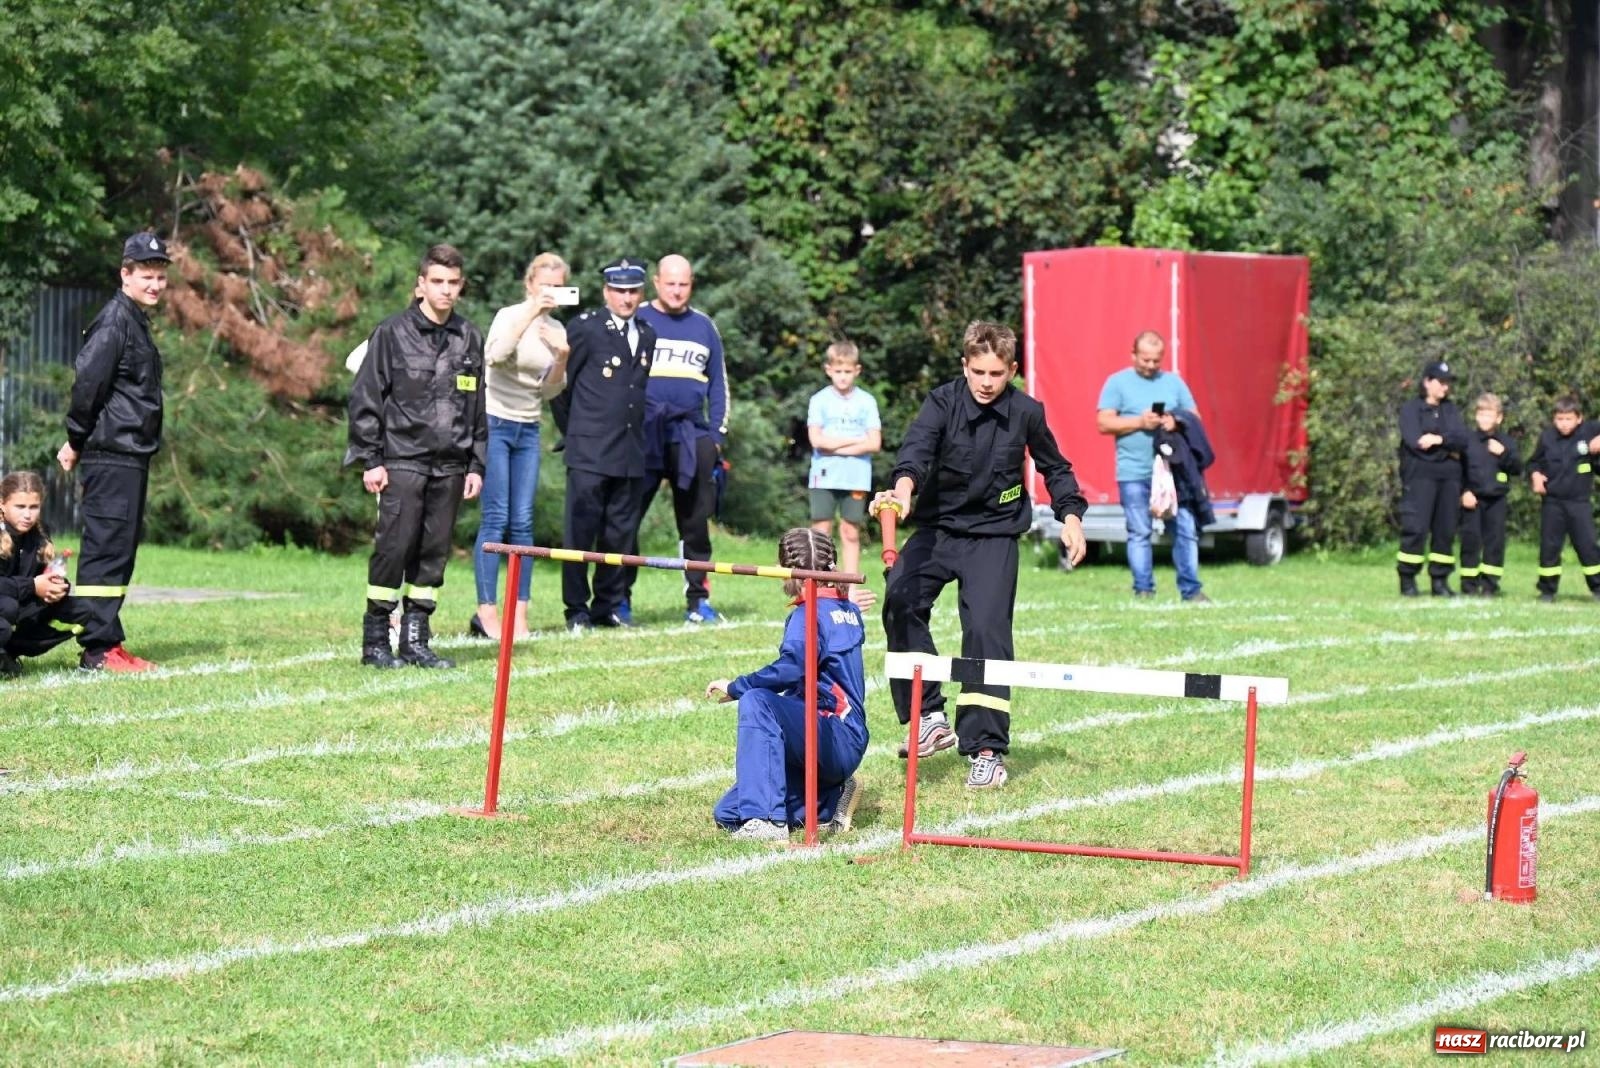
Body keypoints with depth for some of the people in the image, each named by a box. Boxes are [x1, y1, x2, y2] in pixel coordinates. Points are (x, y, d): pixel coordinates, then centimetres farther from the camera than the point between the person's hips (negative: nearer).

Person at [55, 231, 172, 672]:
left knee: (122, 548, 11)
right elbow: (87, 383, -17)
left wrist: (79, 441, 16)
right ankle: (97, 649, -10)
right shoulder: (115, 320, -11)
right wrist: (77, 442, -9)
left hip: (132, 455, 10)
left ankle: (107, 643, 15)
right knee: (107, 547, -10)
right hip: (111, 456, -10)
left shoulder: (136, 321, 19)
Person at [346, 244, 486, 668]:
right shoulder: (392, 334, -2)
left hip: (450, 466, 4)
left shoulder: (470, 339, 11)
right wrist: (370, 460, -6)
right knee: (394, 547, -8)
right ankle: (375, 640, -1)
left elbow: (478, 406, 17)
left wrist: (476, 464, 13)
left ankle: (415, 638, 12)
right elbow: (366, 399, -1)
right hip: (402, 461, -4)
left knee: (435, 552, 5)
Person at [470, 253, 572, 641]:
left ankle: (519, 614, 2)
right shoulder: (509, 316, -7)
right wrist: (531, 311, -29)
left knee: (523, 522, 2)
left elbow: (550, 390, 10)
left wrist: (563, 356, -8)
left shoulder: (556, 330, 10)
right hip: (494, 423, -6)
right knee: (496, 519, -10)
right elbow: (495, 355, -28)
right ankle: (486, 612, -9)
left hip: (528, 430, 6)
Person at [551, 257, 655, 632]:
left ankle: (609, 605, 16)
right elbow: (559, 382, 1)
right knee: (580, 531, -3)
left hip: (631, 455, 5)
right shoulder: (585, 328, -3)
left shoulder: (647, 336, 15)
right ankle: (577, 610, 3)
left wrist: (637, 436, 16)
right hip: (590, 451, -5)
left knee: (621, 533, 7)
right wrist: (571, 431, 6)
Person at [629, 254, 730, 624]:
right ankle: (620, 598, 0)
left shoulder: (704, 326, 13)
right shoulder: (636, 320, 4)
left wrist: (717, 434, 7)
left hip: (693, 437, 3)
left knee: (695, 521, 4)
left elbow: (718, 384, 17)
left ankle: (697, 600, 8)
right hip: (642, 436, -3)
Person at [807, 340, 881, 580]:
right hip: (824, 477, -1)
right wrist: (856, 440, -8)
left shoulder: (866, 402, 4)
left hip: (856, 478, 1)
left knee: (851, 533, 4)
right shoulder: (819, 400, 3)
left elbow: (874, 443, -4)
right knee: (820, 531, -2)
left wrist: (837, 448, -10)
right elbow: (817, 440, -8)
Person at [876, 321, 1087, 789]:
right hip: (938, 528, 0)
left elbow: (1055, 468, 14)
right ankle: (929, 717, -14)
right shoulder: (944, 402, -8)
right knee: (899, 600, -22)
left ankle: (987, 749, -6)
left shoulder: (1026, 412, -3)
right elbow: (918, 447, -27)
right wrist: (904, 488, -47)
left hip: (994, 536, 0)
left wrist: (1071, 516, 2)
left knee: (986, 630, -13)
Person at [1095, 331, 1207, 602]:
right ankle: (1143, 590, 6)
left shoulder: (1174, 382, 15)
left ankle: (1191, 589, 4)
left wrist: (1176, 422, -7)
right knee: (1139, 533, -1)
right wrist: (1139, 422, -13)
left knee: (1186, 528, -2)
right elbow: (1104, 423, -2)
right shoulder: (1117, 383, 5)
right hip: (1134, 473, -3)